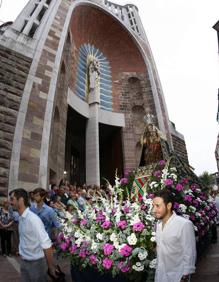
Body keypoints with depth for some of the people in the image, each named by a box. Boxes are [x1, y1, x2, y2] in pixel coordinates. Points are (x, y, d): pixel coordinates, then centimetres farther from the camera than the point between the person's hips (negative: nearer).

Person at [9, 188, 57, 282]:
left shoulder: (33, 219, -26)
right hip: (23, 262, 7)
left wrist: (51, 266, -19)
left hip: (36, 263, -6)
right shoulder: (21, 218, -2)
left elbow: (46, 244, -24)